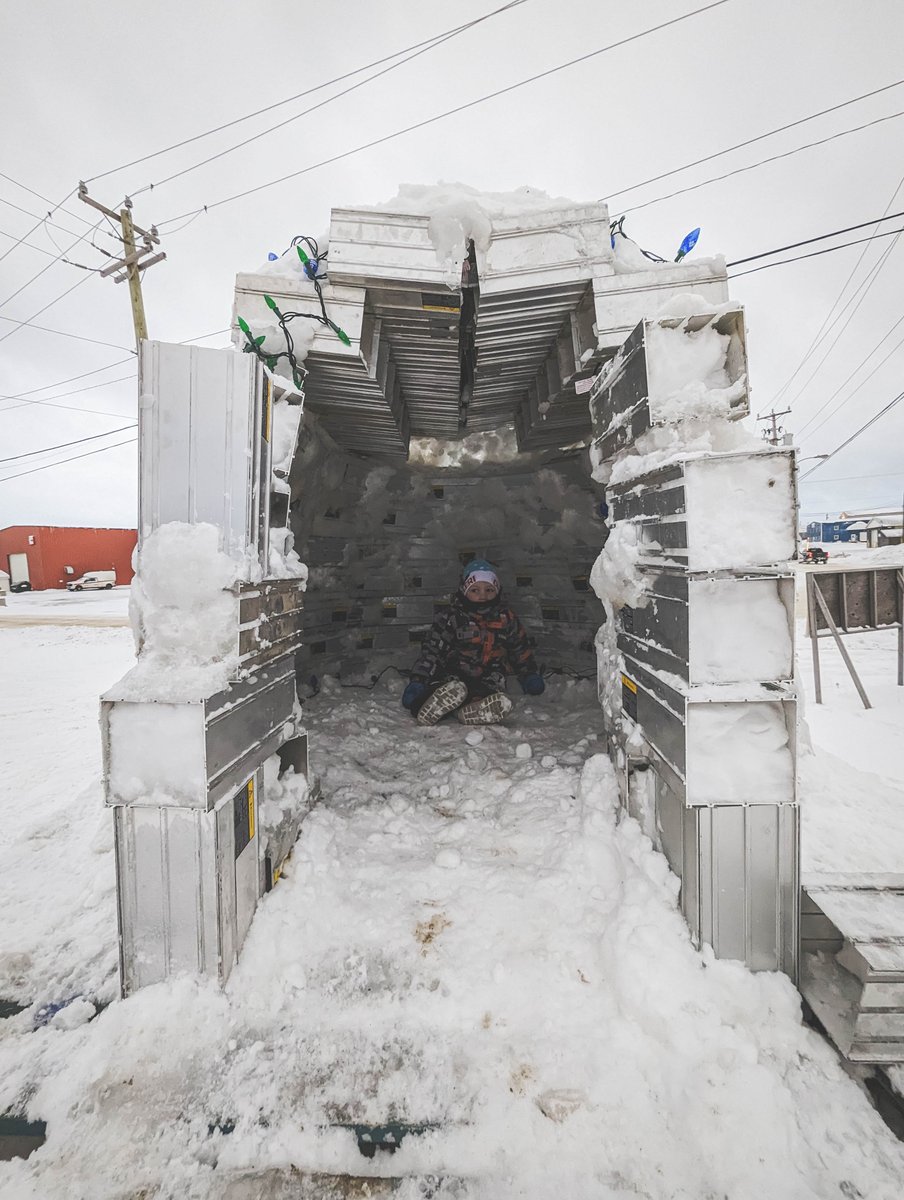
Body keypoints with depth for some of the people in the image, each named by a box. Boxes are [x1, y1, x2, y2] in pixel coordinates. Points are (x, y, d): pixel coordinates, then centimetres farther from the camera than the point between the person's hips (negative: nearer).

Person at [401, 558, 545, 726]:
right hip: (454, 676, -2)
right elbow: (432, 650, -5)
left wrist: (530, 674, 23)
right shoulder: (452, 618, -1)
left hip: (488, 680, 2)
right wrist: (418, 680, -14)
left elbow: (519, 649, 24)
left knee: (502, 703, -33)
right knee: (455, 690, -39)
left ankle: (462, 713, -47)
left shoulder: (506, 618, 9)